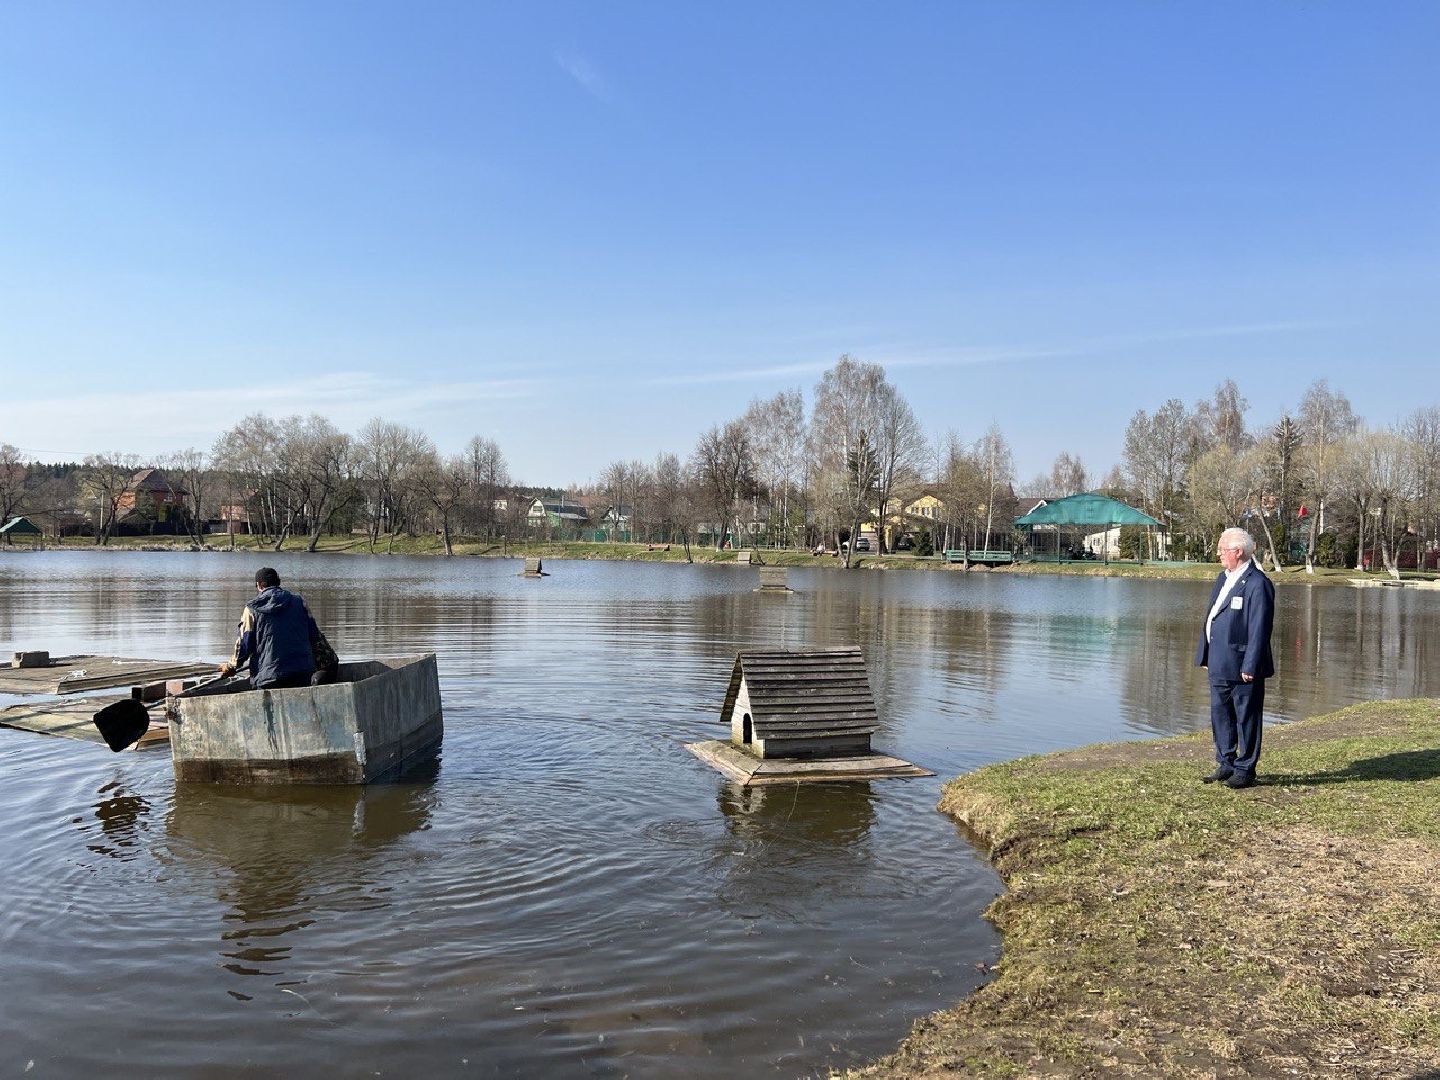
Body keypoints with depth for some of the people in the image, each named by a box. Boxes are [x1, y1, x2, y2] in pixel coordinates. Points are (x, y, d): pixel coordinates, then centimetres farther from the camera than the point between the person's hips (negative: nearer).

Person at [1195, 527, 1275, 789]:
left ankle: (1244, 770, 15)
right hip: (1219, 665, 9)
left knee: (1246, 718, 5)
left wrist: (1250, 666, -20)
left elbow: (1259, 629, -18)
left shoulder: (1257, 584, -15)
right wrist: (1205, 655, 16)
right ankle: (1226, 765, 27)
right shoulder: (1223, 578, 14)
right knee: (1220, 716, 15)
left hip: (1242, 667, -9)